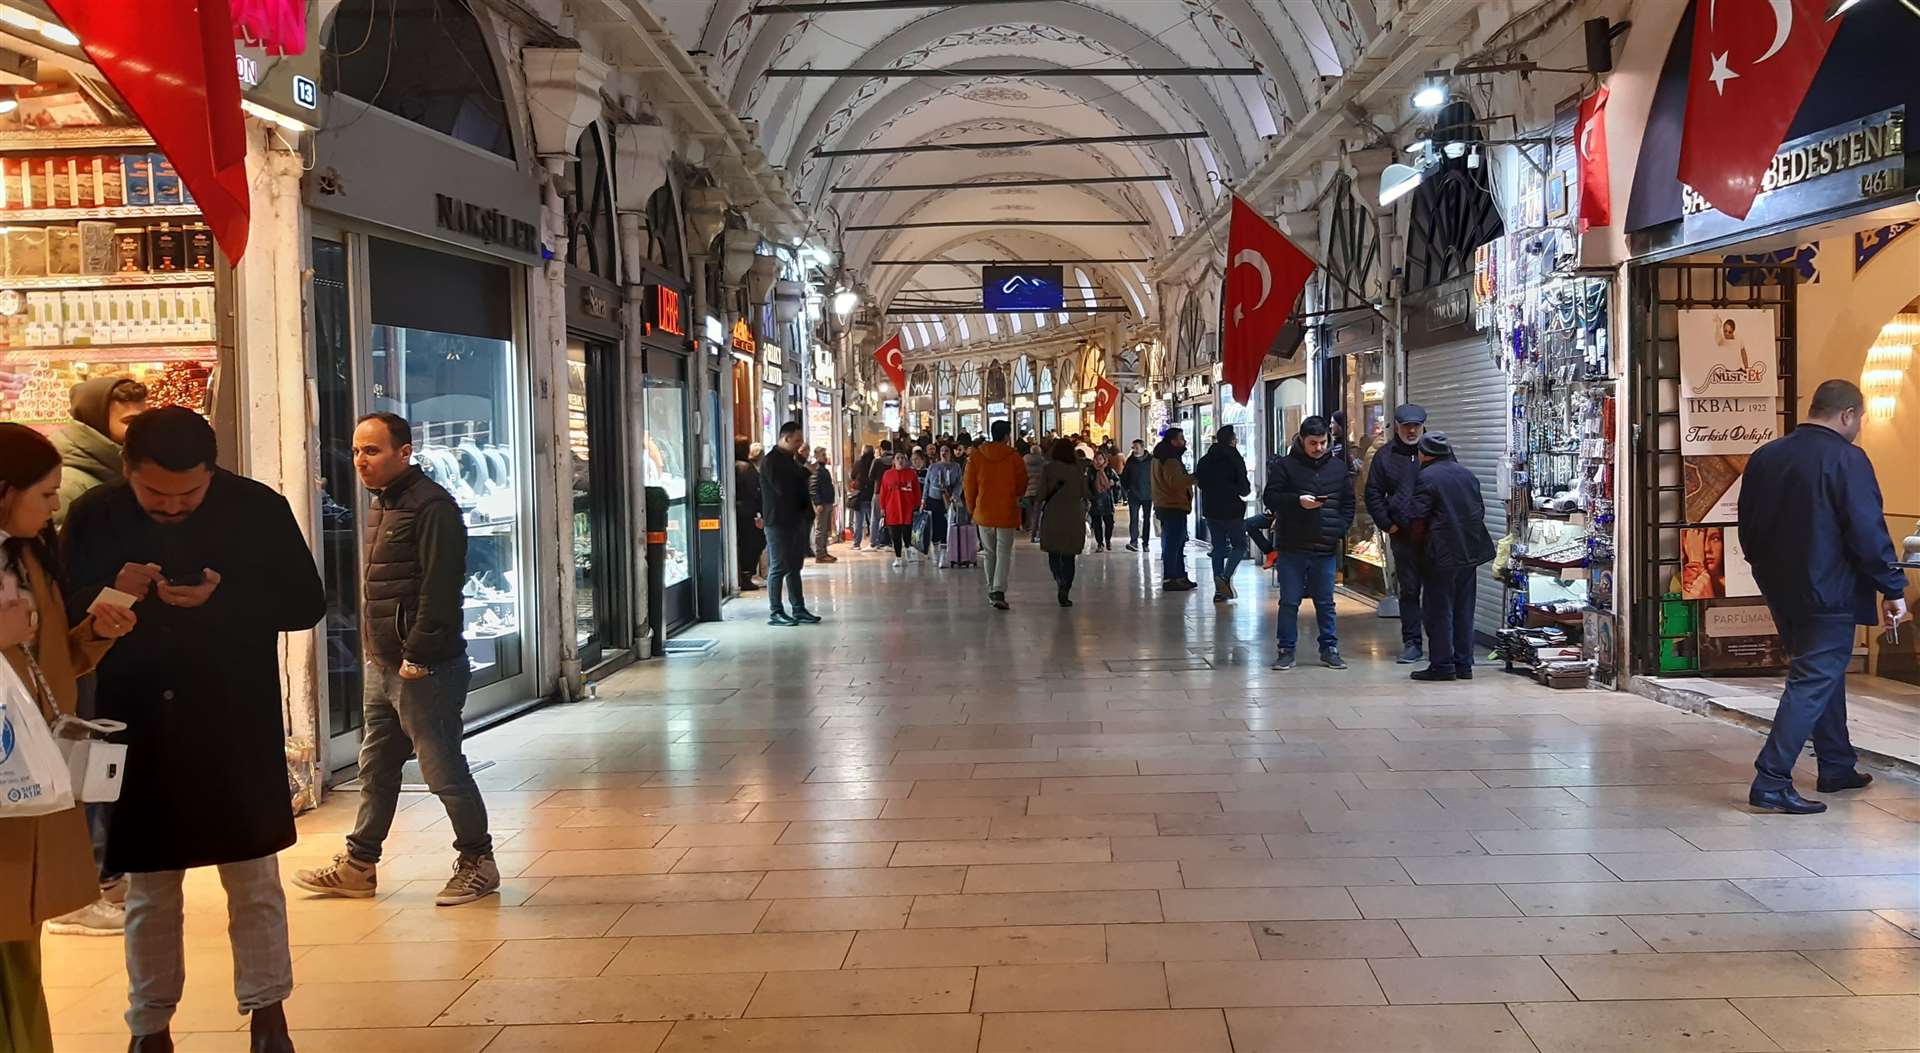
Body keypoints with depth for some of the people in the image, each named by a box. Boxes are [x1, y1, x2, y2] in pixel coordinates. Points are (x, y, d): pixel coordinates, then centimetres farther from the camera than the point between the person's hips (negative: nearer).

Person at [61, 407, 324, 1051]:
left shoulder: (258, 509, -7)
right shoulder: (92, 518, -1)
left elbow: (307, 604, -4)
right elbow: (63, 616, 4)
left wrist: (224, 598, -21)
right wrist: (110, 595, -18)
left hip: (238, 731, -1)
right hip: (139, 732, 1)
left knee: (255, 881, 8)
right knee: (148, 892, 11)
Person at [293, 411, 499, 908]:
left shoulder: (431, 507, -15)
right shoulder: (382, 505, 16)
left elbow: (439, 590, -21)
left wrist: (417, 658, -21)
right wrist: (375, 653, 14)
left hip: (424, 667, -9)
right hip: (384, 664, 10)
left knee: (443, 769, -1)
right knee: (375, 768, 16)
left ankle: (477, 862, 12)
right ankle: (359, 865, 26)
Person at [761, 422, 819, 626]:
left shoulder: (790, 459, 16)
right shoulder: (770, 461, -12)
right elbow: (782, 488, -22)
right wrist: (804, 471, -9)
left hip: (795, 519, 9)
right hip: (779, 522, -9)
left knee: (794, 566, 12)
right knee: (778, 567, -4)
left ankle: (799, 609, 16)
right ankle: (775, 612, 1)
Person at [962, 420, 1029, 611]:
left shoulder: (976, 457, -3)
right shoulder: (1015, 458, -8)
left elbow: (969, 485, 1)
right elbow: (1022, 486, 1)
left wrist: (972, 509, 14)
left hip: (984, 513, 2)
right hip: (1007, 513, -2)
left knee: (989, 552, 17)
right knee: (1004, 553, 0)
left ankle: (991, 590, 23)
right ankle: (999, 591, -15)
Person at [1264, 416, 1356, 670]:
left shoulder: (1338, 467, 9)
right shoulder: (1285, 465, -1)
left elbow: (1348, 503, 14)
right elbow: (1270, 497, -4)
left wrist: (1340, 529, -1)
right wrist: (1298, 501, -18)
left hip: (1326, 547, 2)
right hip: (1292, 547, -2)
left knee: (1325, 602, 9)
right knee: (1289, 601, 3)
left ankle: (1329, 649, 18)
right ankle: (1286, 650, 11)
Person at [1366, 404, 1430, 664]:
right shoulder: (1385, 455, 9)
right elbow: (1374, 494, 9)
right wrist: (1387, 524, -1)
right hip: (1402, 535, 1)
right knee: (1409, 590, 7)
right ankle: (1411, 643, 13)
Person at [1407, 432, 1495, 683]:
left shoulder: (1426, 477, -10)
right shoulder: (1467, 474, 11)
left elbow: (1417, 517, -14)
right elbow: (1481, 509, 15)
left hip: (1441, 554, -7)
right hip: (1470, 551, 7)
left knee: (1439, 611, 0)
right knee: (1464, 610, 11)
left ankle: (1442, 665, 2)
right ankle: (1464, 664, 15)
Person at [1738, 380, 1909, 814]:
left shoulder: (1764, 457, 7)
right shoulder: (1847, 459, -13)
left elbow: (1748, 529, 14)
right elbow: (1869, 533, -16)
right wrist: (1893, 589, -8)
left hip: (1781, 593, 8)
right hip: (1829, 593, -7)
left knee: (1823, 674, 21)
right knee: (1814, 683, -5)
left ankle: (1836, 767, 30)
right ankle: (1771, 781, -10)